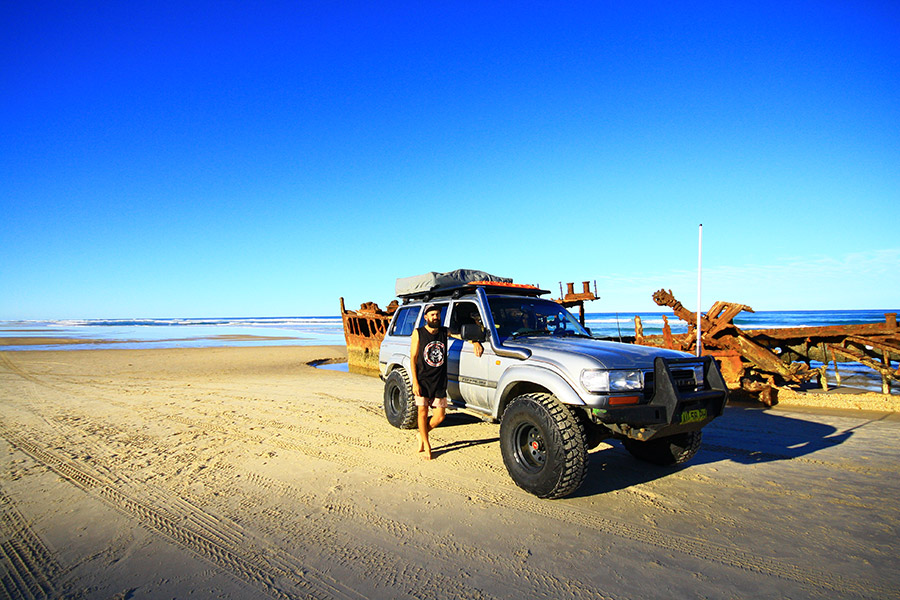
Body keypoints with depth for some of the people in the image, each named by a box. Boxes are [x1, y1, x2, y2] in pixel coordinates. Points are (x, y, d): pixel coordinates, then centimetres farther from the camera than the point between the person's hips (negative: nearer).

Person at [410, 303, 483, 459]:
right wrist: (415, 382, -12)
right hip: (422, 380, -3)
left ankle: (422, 434, 29)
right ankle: (426, 446, 16)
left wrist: (475, 342, -20)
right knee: (423, 411, 1)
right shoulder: (418, 333, -4)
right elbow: (413, 358, -5)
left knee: (440, 415, 3)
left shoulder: (444, 331, 5)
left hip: (440, 381, 3)